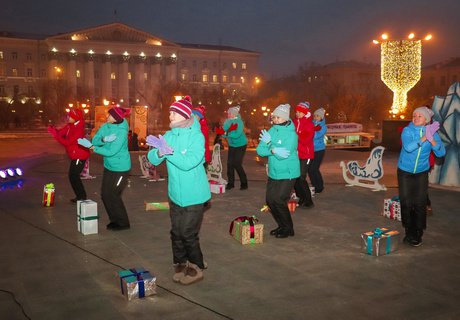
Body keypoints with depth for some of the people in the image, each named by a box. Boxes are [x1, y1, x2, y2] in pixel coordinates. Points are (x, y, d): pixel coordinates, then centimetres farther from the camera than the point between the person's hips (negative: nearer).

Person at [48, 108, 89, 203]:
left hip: (80, 156, -10)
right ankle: (80, 196, 24)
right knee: (73, 176, 14)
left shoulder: (78, 130, -24)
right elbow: (61, 132, 6)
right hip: (75, 155, 10)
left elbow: (67, 142, -24)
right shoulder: (70, 126, 5)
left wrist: (55, 134, -22)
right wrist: (53, 130, -14)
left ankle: (82, 197, 4)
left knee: (74, 176, -6)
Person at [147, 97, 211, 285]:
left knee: (188, 234, 0)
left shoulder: (196, 136, -15)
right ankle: (180, 264, 34)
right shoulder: (169, 135, 1)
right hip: (175, 194, 5)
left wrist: (168, 151, -33)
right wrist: (160, 151, -26)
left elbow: (189, 162, -27)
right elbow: (153, 160, -5)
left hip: (193, 196, -5)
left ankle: (196, 269, 20)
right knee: (176, 232, 14)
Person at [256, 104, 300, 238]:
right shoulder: (271, 131, 3)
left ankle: (288, 229, 12)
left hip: (287, 174, -7)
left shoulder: (291, 134, -16)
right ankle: (282, 226, 28)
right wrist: (273, 150, -23)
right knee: (270, 200, 8)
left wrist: (269, 143, -21)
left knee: (279, 201, -9)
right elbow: (260, 150, -6)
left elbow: (284, 154, -27)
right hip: (273, 173, 7)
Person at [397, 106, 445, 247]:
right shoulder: (407, 130, -12)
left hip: (421, 173, 1)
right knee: (406, 203, 2)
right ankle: (410, 233, 17)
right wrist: (424, 138, -34)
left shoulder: (432, 132, -6)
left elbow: (441, 152, -15)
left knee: (420, 203, -2)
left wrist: (431, 140, -31)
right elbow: (408, 147, -30)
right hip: (405, 172, -1)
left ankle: (418, 234, 12)